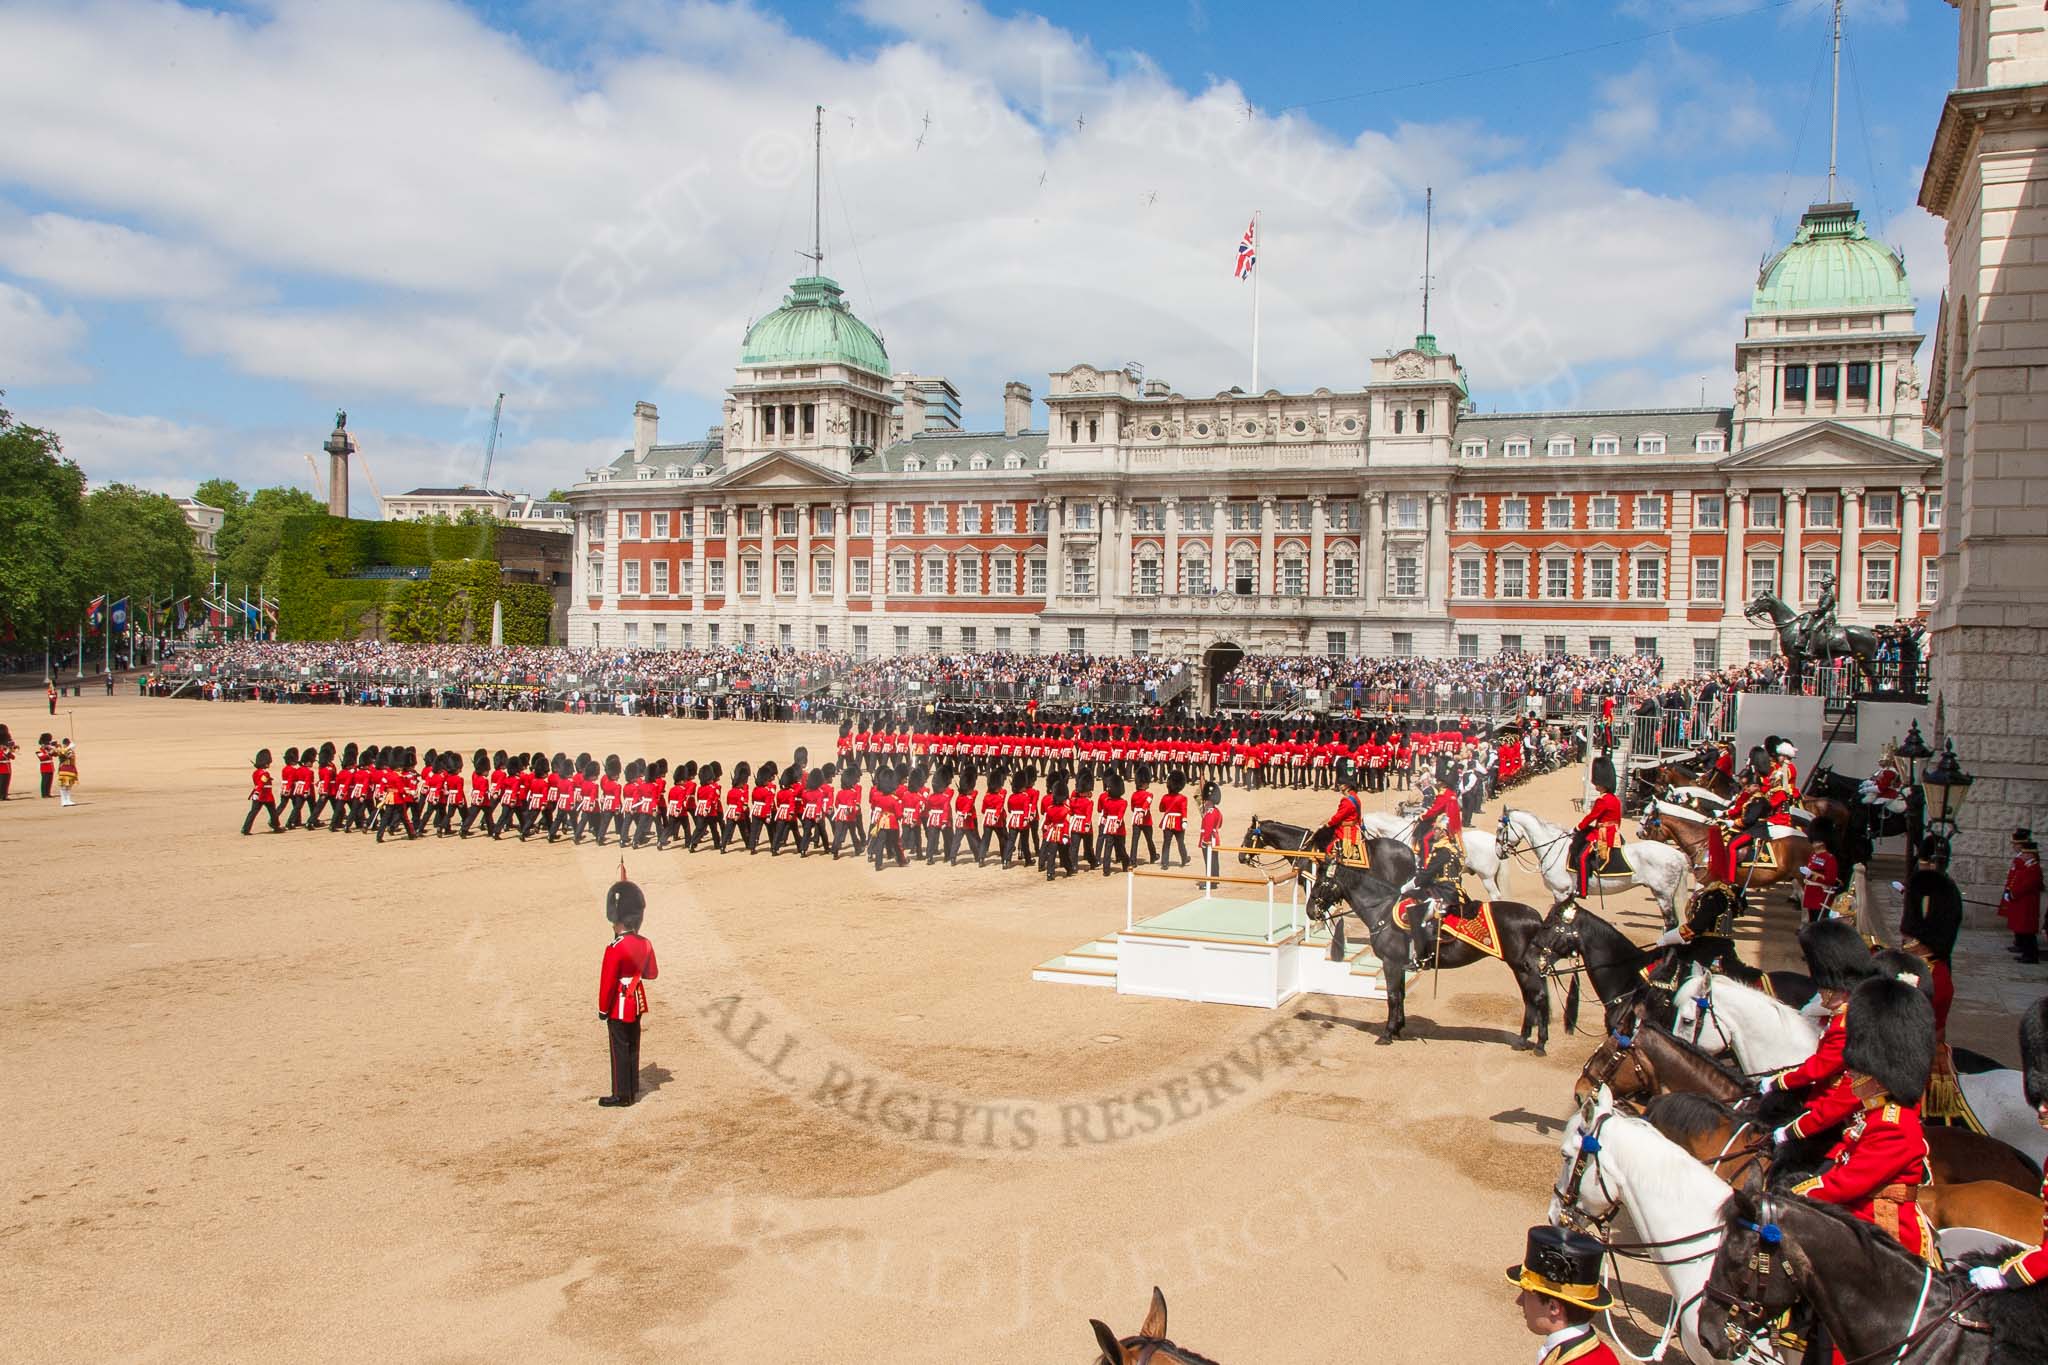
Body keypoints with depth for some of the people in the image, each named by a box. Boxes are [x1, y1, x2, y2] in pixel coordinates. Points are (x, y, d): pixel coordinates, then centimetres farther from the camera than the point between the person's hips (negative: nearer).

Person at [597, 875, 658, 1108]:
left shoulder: (615, 950, -23)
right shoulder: (645, 944, -3)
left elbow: (607, 983, -19)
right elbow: (652, 974, 9)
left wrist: (603, 1010, -8)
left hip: (619, 1006, -7)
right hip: (637, 1002, 7)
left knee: (620, 1049, 3)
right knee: (633, 1046, 17)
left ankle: (621, 1095, 10)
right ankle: (633, 1089, 26)